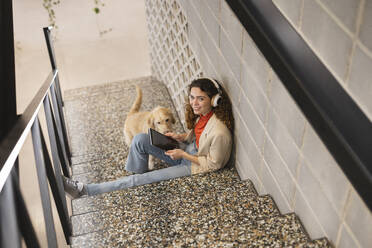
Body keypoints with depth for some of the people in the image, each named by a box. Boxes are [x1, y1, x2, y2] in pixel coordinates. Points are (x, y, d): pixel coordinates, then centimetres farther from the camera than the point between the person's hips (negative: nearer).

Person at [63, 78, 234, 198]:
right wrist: (181, 137, -5)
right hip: (189, 152, 8)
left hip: (194, 167, -8)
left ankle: (85, 190, -7)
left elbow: (213, 164, -20)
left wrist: (183, 154, -20)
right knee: (140, 139, -10)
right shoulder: (201, 113, -8)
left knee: (143, 179, -14)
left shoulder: (219, 132, -32)